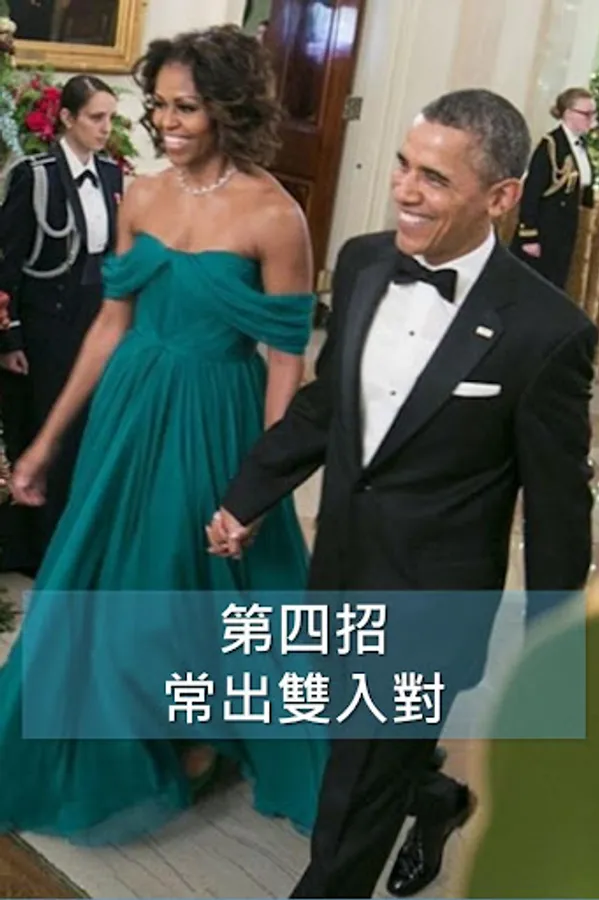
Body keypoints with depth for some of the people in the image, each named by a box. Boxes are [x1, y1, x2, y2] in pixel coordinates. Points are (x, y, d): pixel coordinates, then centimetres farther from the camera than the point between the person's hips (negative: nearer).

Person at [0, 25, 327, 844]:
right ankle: (119, 736, 43)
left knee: (199, 581, 12)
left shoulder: (273, 215, -16)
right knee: (111, 572, 17)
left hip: (212, 420, -5)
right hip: (130, 409, 6)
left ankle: (199, 735, 41)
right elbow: (112, 324, 6)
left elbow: (286, 362, -14)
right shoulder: (140, 199, 1)